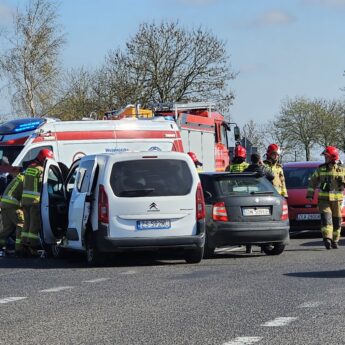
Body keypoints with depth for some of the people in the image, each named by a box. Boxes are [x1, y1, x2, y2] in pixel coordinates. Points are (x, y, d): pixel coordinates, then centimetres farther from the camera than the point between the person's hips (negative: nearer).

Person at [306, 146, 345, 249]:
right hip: (323, 198, -1)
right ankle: (327, 239, -26)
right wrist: (310, 194, 8)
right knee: (326, 217, -16)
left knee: (336, 220, 5)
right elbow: (313, 182, 13)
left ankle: (335, 241, 18)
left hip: (337, 199, 1)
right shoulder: (320, 169, 7)